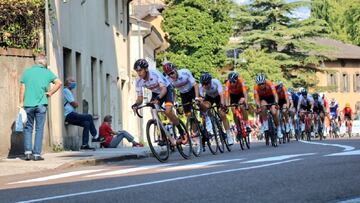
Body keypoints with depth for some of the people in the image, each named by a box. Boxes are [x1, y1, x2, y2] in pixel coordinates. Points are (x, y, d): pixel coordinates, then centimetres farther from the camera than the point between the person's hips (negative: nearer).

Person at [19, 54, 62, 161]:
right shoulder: (47, 72, 3)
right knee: (39, 129, 4)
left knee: (28, 128, 12)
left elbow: (22, 88, 3)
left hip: (28, 104, 1)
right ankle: (37, 154, 1)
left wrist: (21, 103, 6)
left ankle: (28, 152, 2)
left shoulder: (27, 71, 5)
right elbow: (58, 83, -5)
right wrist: (50, 93, 3)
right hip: (41, 104, -1)